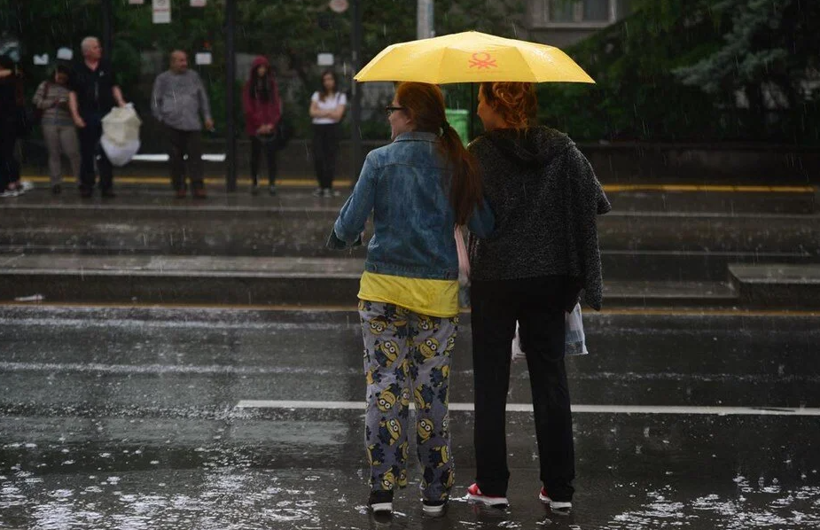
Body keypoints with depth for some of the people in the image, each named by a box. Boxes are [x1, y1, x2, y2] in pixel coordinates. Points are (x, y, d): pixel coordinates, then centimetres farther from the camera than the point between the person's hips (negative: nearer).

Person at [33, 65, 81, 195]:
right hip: (49, 123, 2)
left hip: (67, 124, -1)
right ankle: (56, 183, 9)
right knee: (53, 153, 4)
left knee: (72, 152, -10)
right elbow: (37, 101, 5)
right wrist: (52, 103, -5)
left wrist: (67, 106, -16)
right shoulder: (45, 85, 11)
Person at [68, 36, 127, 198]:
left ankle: (107, 186, 7)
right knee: (87, 153, 5)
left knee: (106, 152, 2)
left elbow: (114, 88, 12)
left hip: (106, 115, 1)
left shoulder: (107, 67, 8)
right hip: (86, 116, -1)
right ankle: (86, 186, 12)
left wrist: (121, 104, -3)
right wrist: (75, 115, -6)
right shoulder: (78, 70, 2)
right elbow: (72, 94, 2)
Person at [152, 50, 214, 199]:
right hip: (173, 124, -1)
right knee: (176, 157, 1)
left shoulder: (193, 76, 17)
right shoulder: (163, 79, 10)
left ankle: (198, 187, -7)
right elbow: (155, 101, 12)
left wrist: (207, 116, 14)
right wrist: (161, 118, 3)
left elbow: (203, 97, 21)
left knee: (195, 154, -7)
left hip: (193, 124, 1)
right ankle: (179, 187, 10)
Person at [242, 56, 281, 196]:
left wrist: (272, 123, -6)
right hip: (255, 127, -1)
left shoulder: (272, 84, 7)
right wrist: (259, 124, -8)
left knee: (271, 155, -4)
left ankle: (272, 183, -3)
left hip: (270, 126, 1)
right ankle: (254, 183, 9)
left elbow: (277, 104, 5)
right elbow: (248, 106, -1)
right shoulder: (250, 85, 3)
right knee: (255, 155, 4)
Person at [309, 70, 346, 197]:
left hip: (332, 128, -2)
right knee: (318, 158, -6)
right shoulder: (317, 95, 14)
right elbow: (312, 112, 2)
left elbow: (338, 115, -6)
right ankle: (321, 185, 6)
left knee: (330, 157, -6)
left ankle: (328, 187, -2)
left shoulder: (340, 96, 7)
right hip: (318, 128, 2)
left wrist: (321, 112, -4)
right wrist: (329, 112, -5)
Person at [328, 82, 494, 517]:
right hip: (438, 290, 1)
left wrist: (340, 239, 17)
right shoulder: (455, 164, 0)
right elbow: (484, 227, -1)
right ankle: (435, 491, 14)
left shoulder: (380, 160, -4)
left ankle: (383, 486, 0)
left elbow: (350, 224, -5)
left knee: (384, 384, 4)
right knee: (432, 389, 8)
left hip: (383, 286, -1)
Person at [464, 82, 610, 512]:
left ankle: (492, 484, 12)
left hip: (495, 278, -3)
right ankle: (559, 488, 10)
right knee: (550, 378, 9)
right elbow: (597, 202, 0)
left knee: (491, 381, 9)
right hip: (549, 277, 3)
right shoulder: (561, 148, -1)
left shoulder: (478, 154, -12)